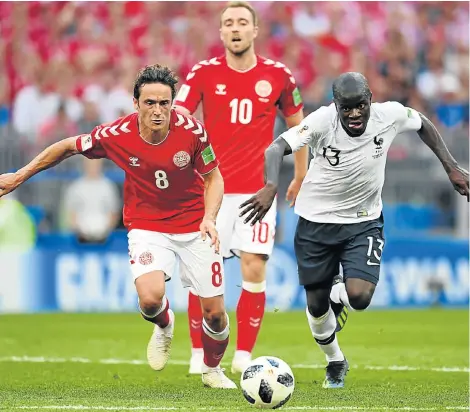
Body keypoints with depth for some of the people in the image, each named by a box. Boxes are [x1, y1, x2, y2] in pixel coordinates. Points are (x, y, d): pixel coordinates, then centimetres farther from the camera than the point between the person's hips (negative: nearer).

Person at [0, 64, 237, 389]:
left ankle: (212, 369, 35)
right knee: (150, 298, -28)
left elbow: (213, 178, -3)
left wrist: (209, 218, -20)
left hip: (193, 228, 1)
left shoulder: (192, 131, -18)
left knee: (215, 314, 1)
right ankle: (164, 327, 12)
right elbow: (67, 147, 0)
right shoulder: (116, 135, -18)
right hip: (147, 227, -1)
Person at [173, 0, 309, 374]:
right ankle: (199, 354, 11)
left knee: (255, 270, -6)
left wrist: (301, 178, 18)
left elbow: (297, 125, 15)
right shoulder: (204, 73, -2)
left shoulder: (278, 76, 1)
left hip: (258, 189, 0)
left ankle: (244, 355, 4)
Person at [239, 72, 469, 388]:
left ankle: (338, 295, 19)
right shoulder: (322, 121, -25)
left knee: (359, 297, -20)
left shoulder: (390, 115, -17)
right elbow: (278, 147, -33)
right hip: (317, 220, -1)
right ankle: (335, 362, 39)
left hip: (364, 222, 1)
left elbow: (423, 125, 5)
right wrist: (271, 186, -52)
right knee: (316, 305, 9)